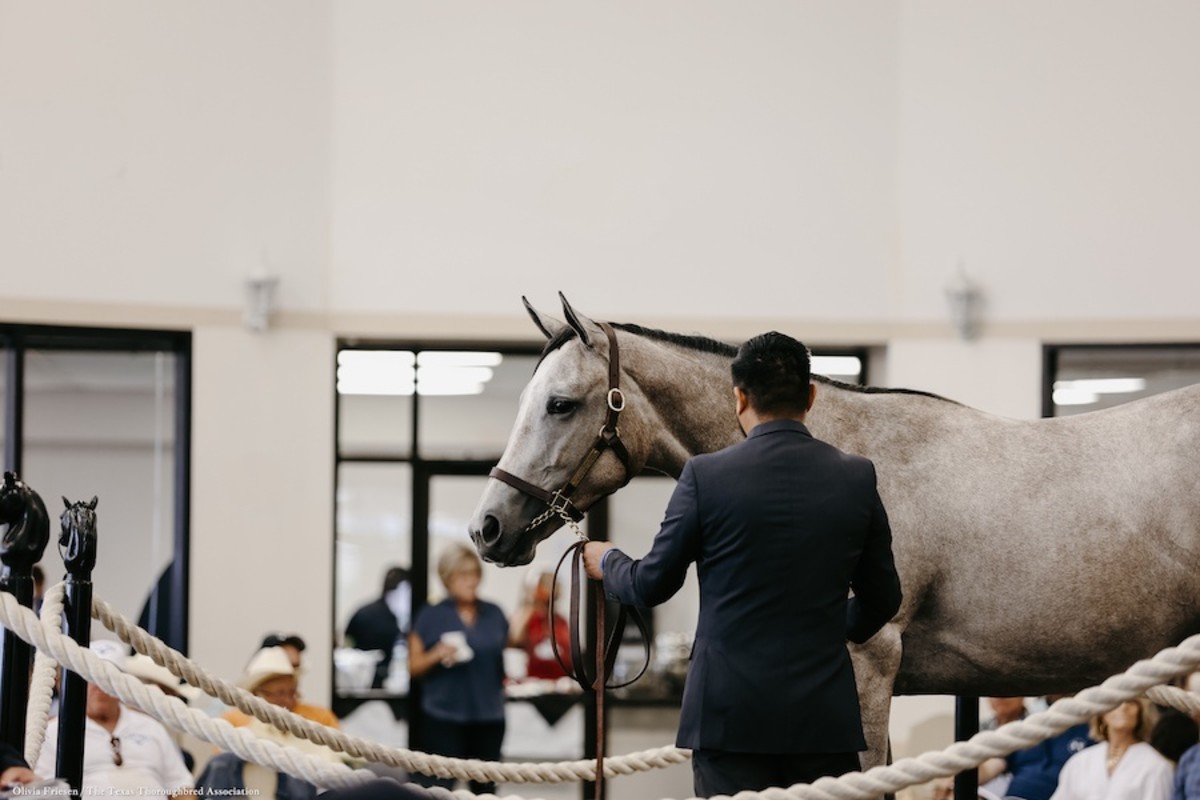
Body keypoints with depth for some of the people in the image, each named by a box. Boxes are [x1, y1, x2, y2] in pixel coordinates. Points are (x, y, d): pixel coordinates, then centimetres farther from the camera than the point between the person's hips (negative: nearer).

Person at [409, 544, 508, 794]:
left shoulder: (494, 614, 11)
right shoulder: (431, 616, 1)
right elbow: (413, 666, 0)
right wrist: (438, 654, -16)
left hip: (488, 716, 4)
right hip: (443, 717, -4)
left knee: (485, 788, 8)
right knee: (439, 789, -10)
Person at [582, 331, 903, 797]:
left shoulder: (706, 476, -7)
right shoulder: (857, 479, 0)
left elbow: (652, 585, 2)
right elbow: (882, 598, 11)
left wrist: (606, 562, 25)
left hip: (732, 712, -2)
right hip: (826, 717, 2)